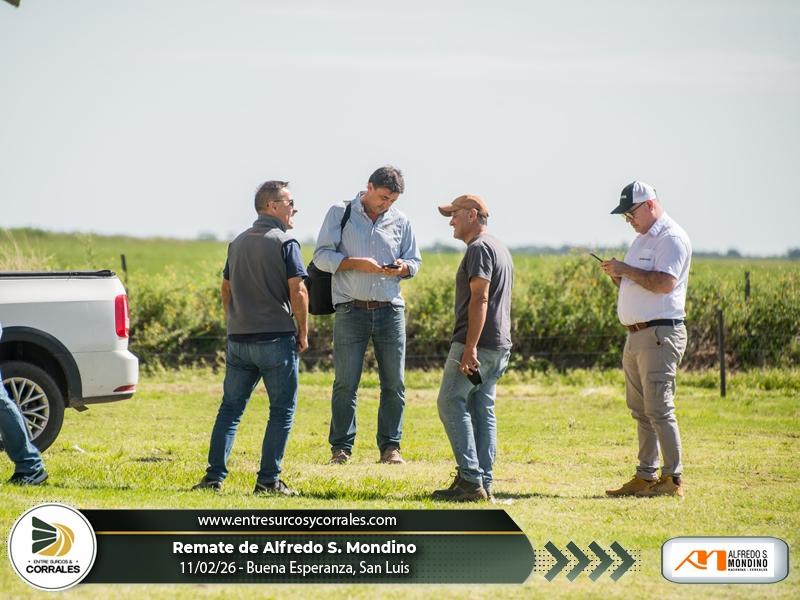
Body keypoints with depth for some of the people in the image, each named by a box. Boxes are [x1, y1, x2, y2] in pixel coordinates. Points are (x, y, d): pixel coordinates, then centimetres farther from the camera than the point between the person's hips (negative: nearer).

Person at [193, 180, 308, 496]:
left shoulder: (238, 243, 13)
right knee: (282, 410, 2)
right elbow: (298, 291, -13)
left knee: (230, 407, 11)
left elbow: (226, 288, 18)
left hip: (239, 339, 6)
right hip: (276, 339, -6)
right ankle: (268, 479, -2)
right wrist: (303, 333, -3)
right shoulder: (285, 243, -8)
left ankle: (215, 475, 4)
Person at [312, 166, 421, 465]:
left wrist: (403, 267, -5)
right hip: (351, 310, -3)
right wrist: (357, 263, -16)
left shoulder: (400, 221, 10)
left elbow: (414, 260, 19)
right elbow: (322, 256, -3)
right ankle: (341, 447, 2)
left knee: (394, 383, 2)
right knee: (345, 383, -3)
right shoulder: (340, 213, 2)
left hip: (390, 310, 3)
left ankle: (390, 446, 9)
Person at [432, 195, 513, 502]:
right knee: (483, 411, 9)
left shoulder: (479, 248, -11)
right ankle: (483, 484, 6)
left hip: (476, 345, -10)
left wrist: (470, 348, -25)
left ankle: (470, 479, -15)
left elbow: (480, 299, -20)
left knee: (451, 404, -8)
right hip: (499, 346, 10)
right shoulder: (501, 249, 21)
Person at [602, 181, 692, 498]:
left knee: (659, 408, -12)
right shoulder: (642, 239, 20)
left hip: (660, 334, -10)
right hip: (636, 336, 10)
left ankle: (672, 478, -9)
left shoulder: (672, 238, -10)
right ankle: (646, 477, 15)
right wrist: (617, 276, 5)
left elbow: (665, 282, -23)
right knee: (640, 410, 10)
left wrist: (627, 270, -16)